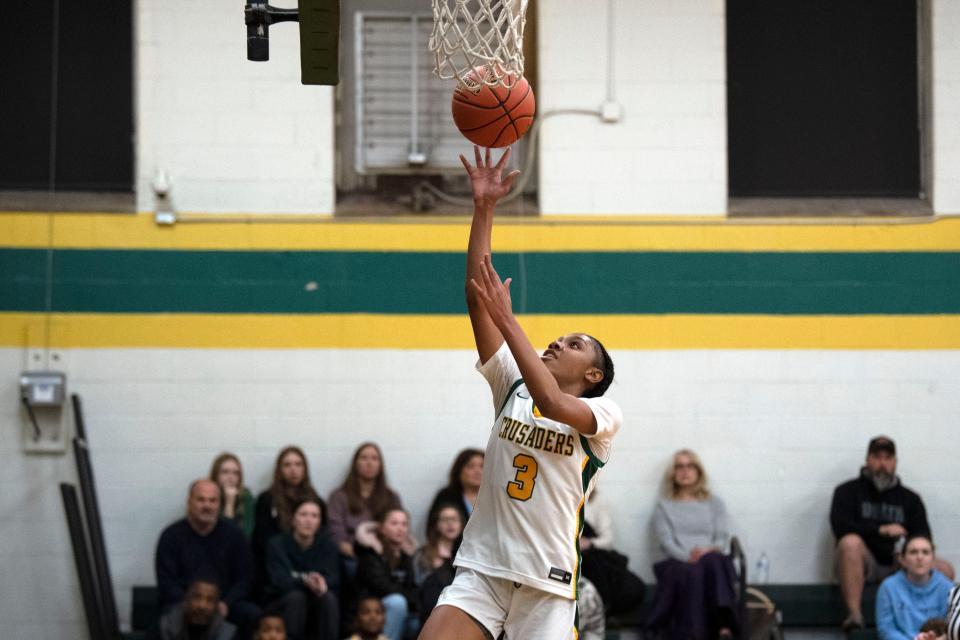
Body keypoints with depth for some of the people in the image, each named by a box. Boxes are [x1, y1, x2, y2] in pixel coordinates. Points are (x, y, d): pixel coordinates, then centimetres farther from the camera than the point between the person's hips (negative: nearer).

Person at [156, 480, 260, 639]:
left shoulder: (233, 534, 10)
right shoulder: (171, 536, 4)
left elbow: (245, 578, 9)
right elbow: (167, 583, -1)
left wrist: (226, 604, -10)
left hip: (225, 605, 2)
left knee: (255, 615, -27)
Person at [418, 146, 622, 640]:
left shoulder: (603, 413, 1)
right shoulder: (513, 386, 12)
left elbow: (552, 404, -22)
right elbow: (477, 298, 6)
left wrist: (506, 320, -21)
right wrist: (483, 209, -2)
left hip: (547, 585, -3)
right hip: (481, 569, 3)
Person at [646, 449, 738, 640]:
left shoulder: (714, 503, 26)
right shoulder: (664, 506, 22)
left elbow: (723, 538, 12)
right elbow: (666, 542, 6)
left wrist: (708, 551, -13)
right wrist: (688, 557, -15)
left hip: (713, 560, 1)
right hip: (678, 563, -1)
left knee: (713, 561, -39)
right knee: (690, 573, -40)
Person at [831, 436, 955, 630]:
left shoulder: (910, 499, 16)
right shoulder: (848, 491, 7)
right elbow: (840, 526, -10)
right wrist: (881, 530, -18)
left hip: (898, 568, 3)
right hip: (863, 566, -3)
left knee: (944, 570, -20)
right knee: (850, 542, -36)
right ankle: (854, 615, -42)